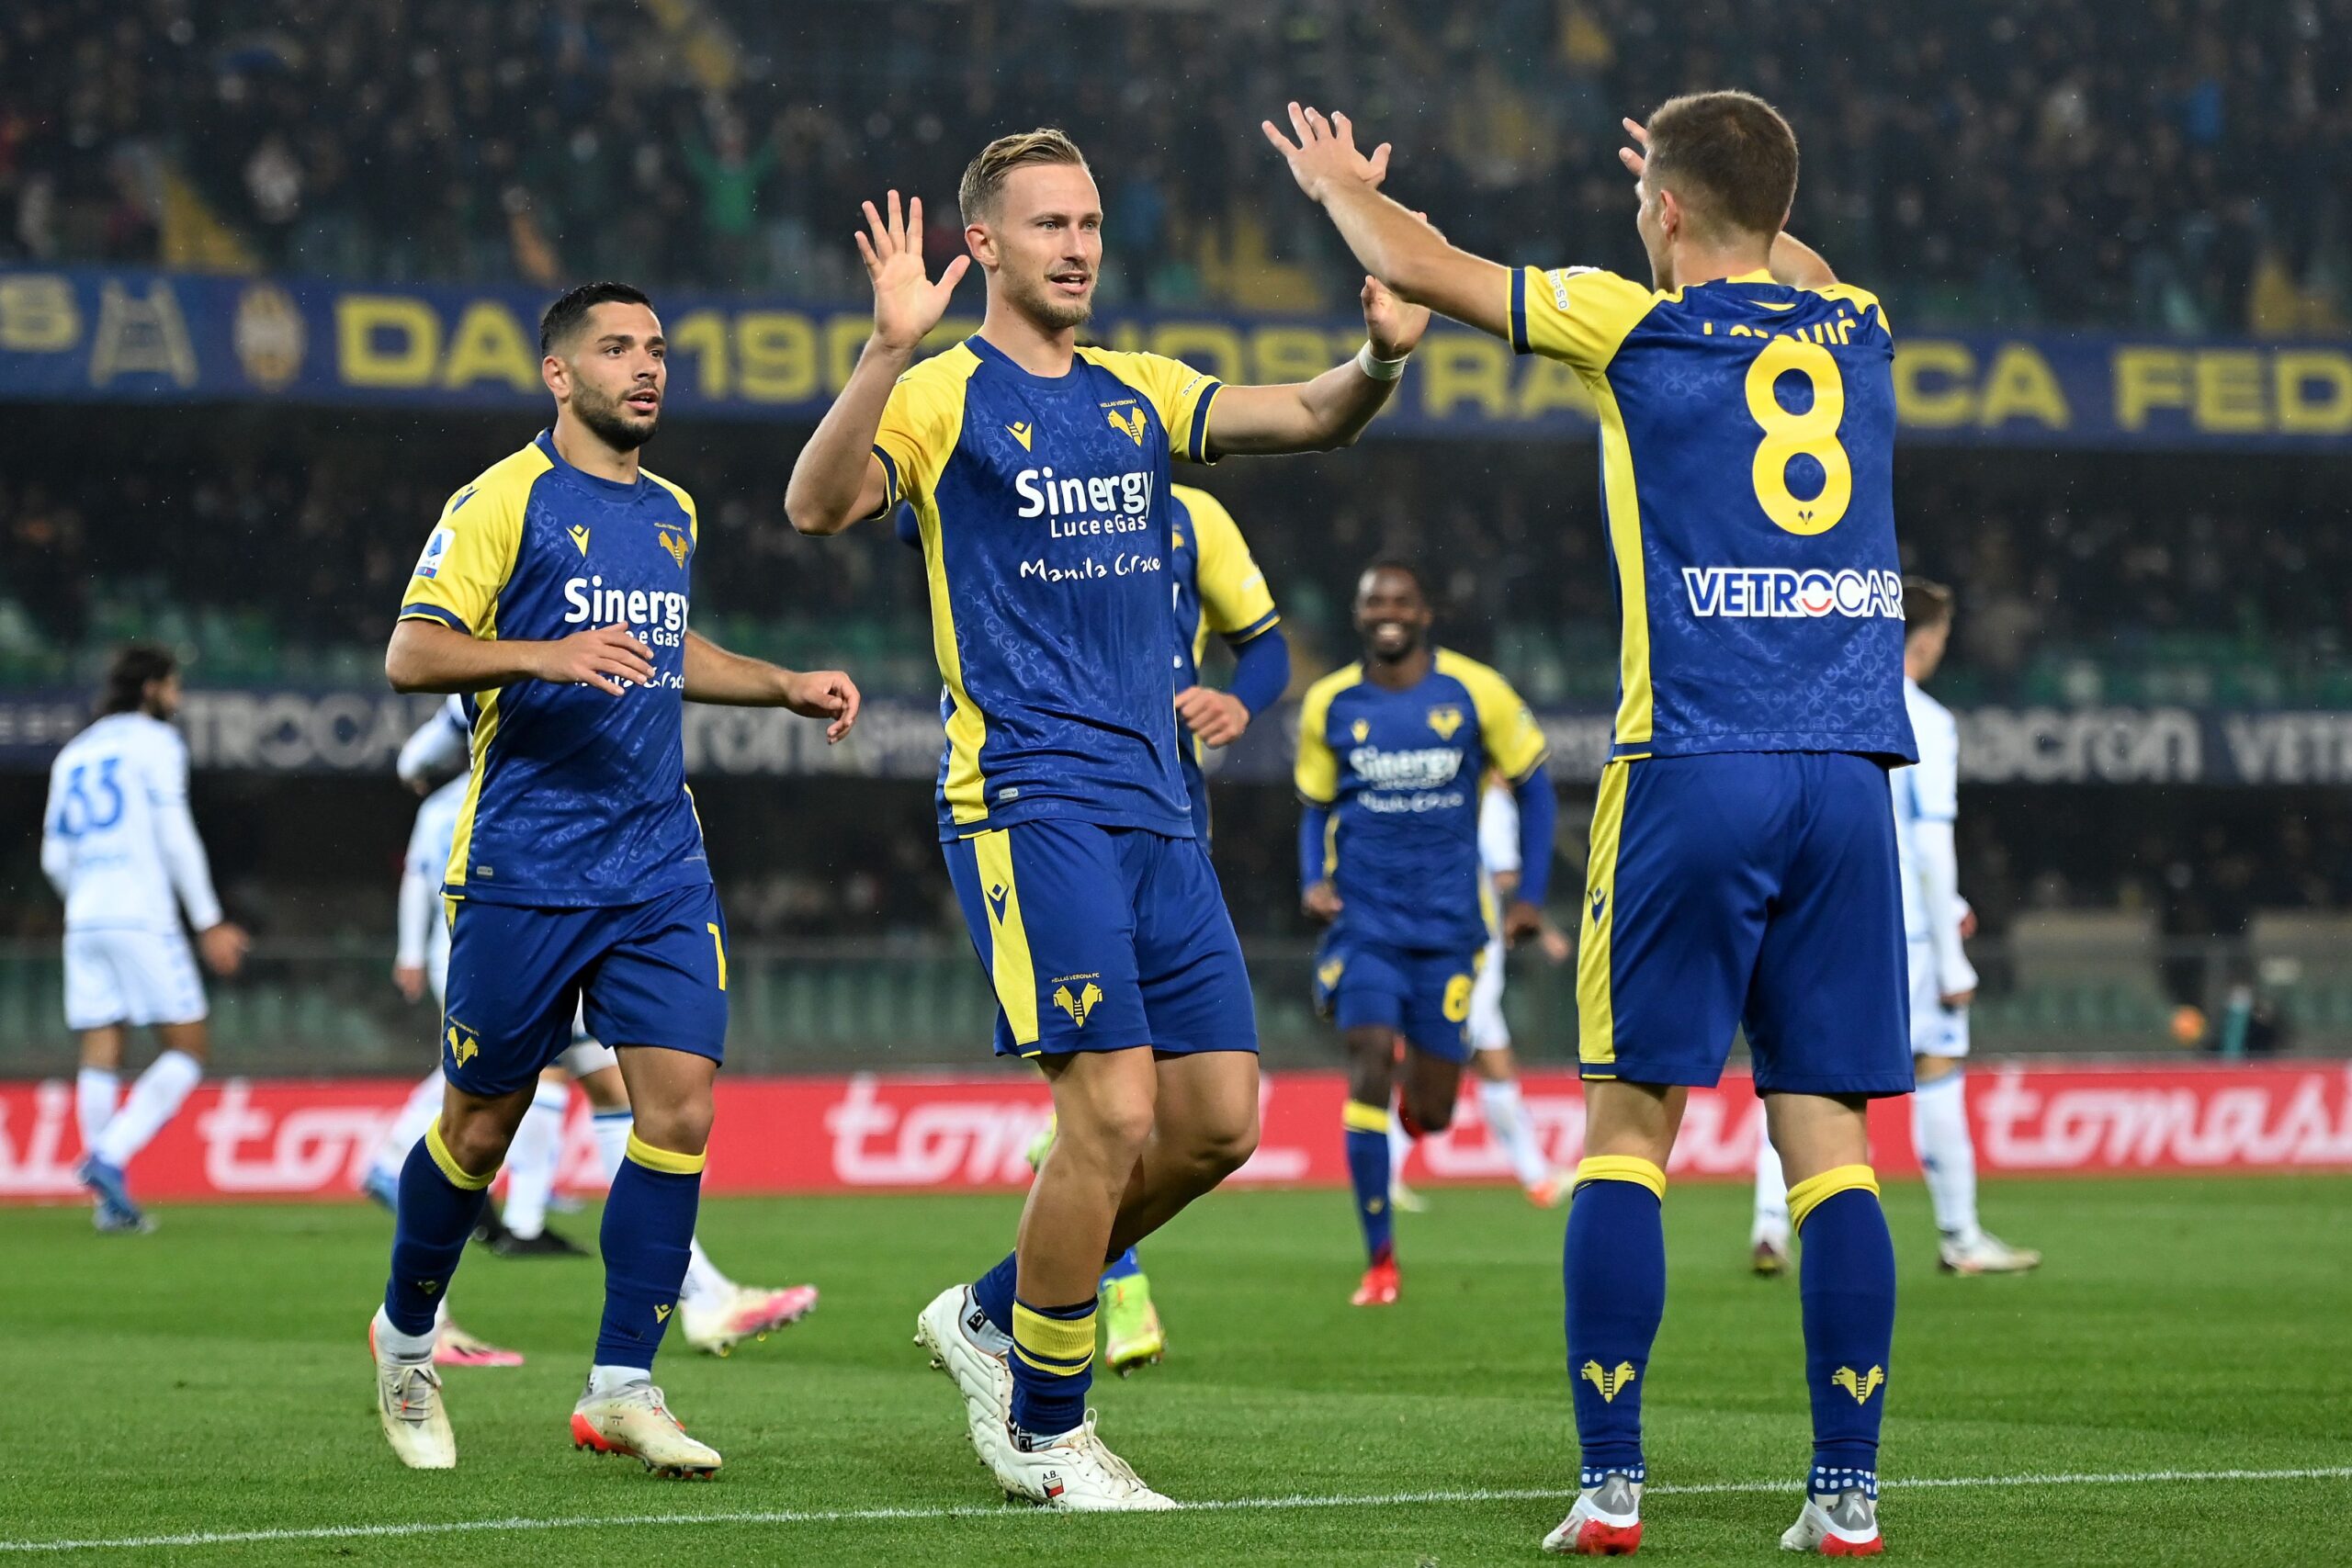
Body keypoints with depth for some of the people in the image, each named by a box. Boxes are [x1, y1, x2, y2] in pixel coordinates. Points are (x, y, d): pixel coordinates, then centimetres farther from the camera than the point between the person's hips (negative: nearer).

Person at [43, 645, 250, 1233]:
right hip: (143, 916, -6)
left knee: (100, 1057, 3)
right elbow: (175, 836, -7)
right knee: (187, 1049, -1)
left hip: (84, 921, 6)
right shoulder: (154, 742, 1)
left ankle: (111, 1202, -3)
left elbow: (55, 858, 18)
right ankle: (109, 1158, -17)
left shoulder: (72, 756, 20)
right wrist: (209, 922, -5)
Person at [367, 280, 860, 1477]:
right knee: (482, 1123, 4)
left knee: (679, 1109, -8)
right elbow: (410, 655, -13)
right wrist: (549, 654, -26)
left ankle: (621, 1386, -3)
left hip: (661, 871, 5)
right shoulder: (505, 499, -6)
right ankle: (405, 1337, 28)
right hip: (524, 872, -5)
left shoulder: (671, 513, 16)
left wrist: (787, 686, 24)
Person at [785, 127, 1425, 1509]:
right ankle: (1045, 1432, 1)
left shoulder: (1139, 396, 17)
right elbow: (819, 506, -19)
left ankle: (996, 1315, 21)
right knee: (1115, 1112, -15)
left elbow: (1307, 419, 8)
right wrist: (891, 348, -34)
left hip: (1156, 811, 7)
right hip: (1028, 806, -7)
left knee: (1219, 1120, 2)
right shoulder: (946, 396, -2)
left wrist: (1382, 359, -14)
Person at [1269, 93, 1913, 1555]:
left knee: (1633, 1122, 2)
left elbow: (1418, 264, 14)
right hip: (1850, 776, 4)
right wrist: (1723, 185, 56)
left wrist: (1339, 178, 33)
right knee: (1830, 1136, 3)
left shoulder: (1638, 327, 1)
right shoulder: (1855, 331, 12)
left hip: (1693, 769, -3)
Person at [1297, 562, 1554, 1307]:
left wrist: (1531, 893, 3)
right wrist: (1313, 882, -5)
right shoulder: (1330, 705, 2)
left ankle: (1423, 1086, 44)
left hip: (1448, 924, 0)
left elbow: (1533, 785, 8)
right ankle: (1379, 1260, -10)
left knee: (1430, 1113, 3)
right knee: (1368, 1071, -17)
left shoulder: (1474, 691, -3)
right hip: (1363, 919, 0)